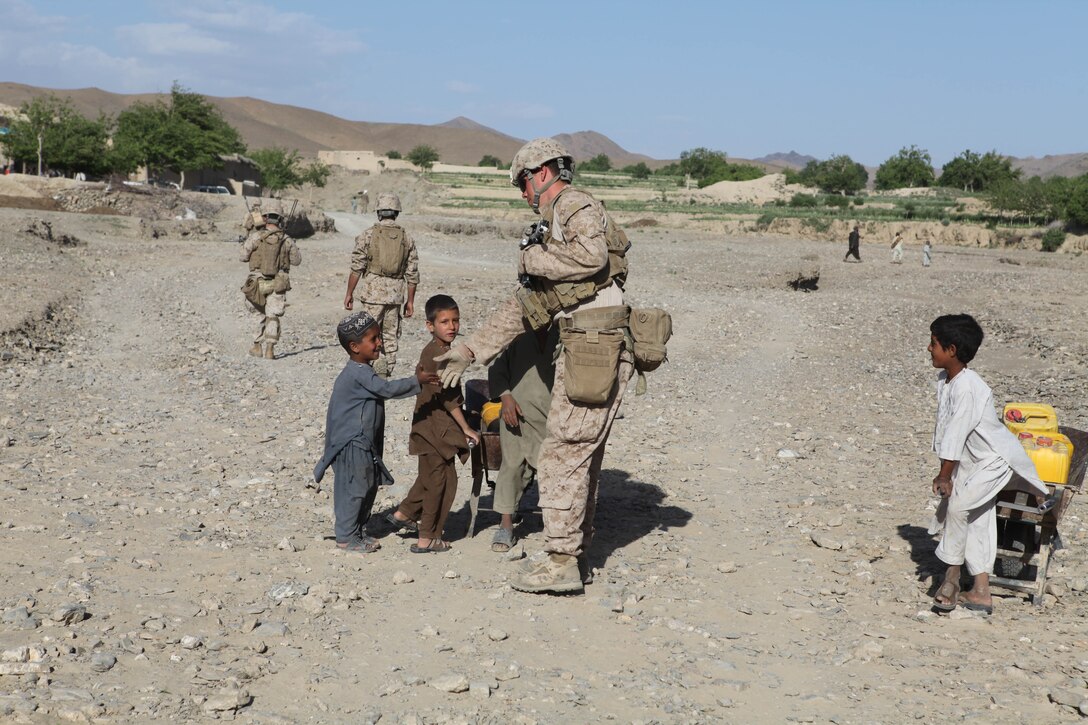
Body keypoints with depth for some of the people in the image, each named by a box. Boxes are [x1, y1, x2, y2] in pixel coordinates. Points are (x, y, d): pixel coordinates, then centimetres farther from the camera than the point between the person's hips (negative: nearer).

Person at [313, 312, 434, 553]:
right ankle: (346, 537, 7)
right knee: (354, 489, -3)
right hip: (352, 444, -10)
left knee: (369, 487, 15)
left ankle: (359, 531, 26)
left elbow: (381, 392, 20)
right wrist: (417, 382, -28)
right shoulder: (358, 373, -22)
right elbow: (386, 389, -31)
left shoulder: (363, 371, 12)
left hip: (364, 443, 10)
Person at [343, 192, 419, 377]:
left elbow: (356, 268, -6)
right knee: (391, 336, 11)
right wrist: (410, 301, 13)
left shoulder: (368, 235, -4)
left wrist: (349, 294, 2)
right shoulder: (406, 239, 6)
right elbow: (413, 274, 6)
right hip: (396, 294, 3)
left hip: (373, 292, -3)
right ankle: (386, 374, 15)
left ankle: (378, 374, -12)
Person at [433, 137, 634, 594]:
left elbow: (592, 255, -27)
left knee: (562, 456, -6)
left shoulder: (577, 206, -4)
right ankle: (576, 555, 23)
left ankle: (560, 562, -1)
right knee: (580, 458, 15)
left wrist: (532, 259, -12)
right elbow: (522, 308, 26)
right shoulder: (554, 230, 24)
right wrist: (469, 351, 23)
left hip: (597, 353, -10)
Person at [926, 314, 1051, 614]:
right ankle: (981, 593, 14)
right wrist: (945, 473, 7)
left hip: (995, 459, -10)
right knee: (978, 522, 9)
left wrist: (944, 476, -24)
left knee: (958, 504, -23)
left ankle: (952, 573, -10)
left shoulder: (966, 387, -29)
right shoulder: (944, 380, 0)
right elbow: (945, 428, 6)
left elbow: (956, 433, -29)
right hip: (972, 461, 10)